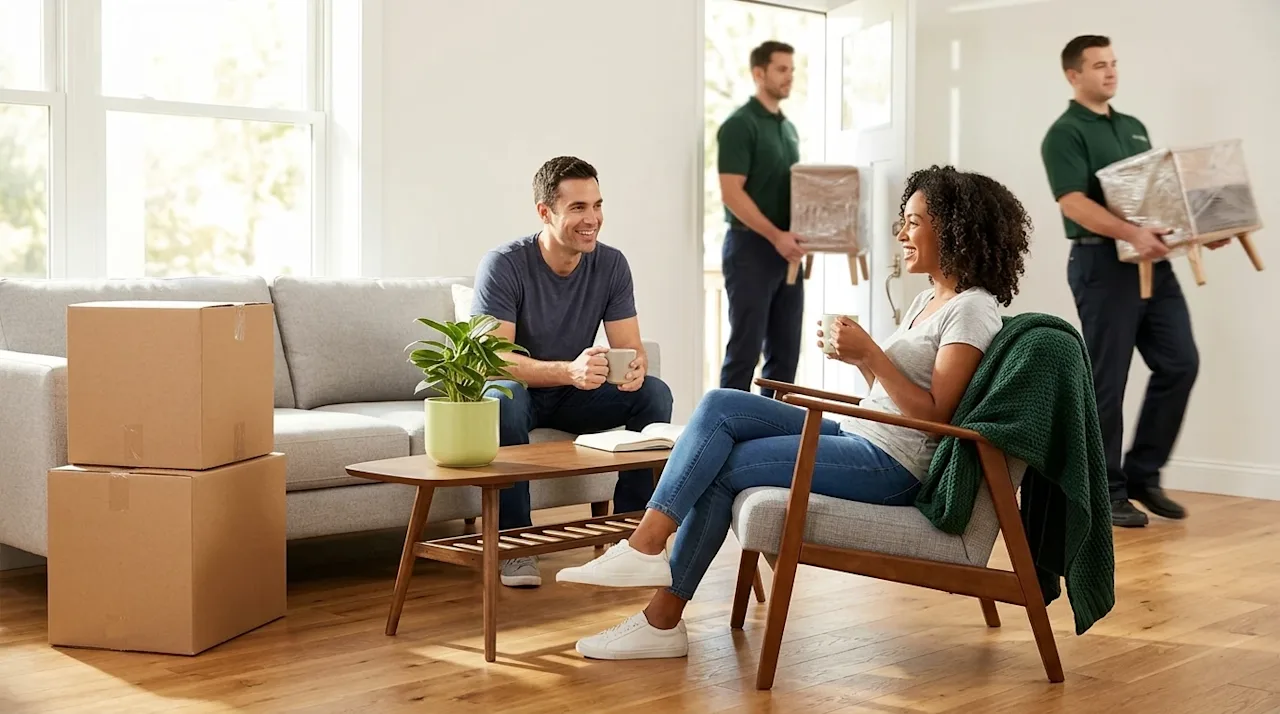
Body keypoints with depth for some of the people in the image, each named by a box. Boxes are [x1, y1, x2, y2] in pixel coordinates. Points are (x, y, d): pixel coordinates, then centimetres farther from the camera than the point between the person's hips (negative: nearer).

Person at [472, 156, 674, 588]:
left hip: (573, 398, 4)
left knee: (654, 393, -21)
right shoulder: (503, 265, -20)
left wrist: (635, 368, -36)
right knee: (502, 397, -39)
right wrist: (569, 370, -47)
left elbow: (631, 348, -8)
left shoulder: (611, 265, -6)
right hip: (519, 391, -4)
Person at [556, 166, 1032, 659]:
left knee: (722, 468, -12)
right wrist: (858, 357, 3)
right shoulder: (929, 300, 20)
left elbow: (934, 413, -16)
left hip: (891, 466, -9)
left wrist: (871, 353, -18)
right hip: (857, 438, 9)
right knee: (719, 406, -8)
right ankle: (646, 545, -15)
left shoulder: (972, 310, -9)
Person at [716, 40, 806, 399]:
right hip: (750, 249, -8)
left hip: (786, 251, 8)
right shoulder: (740, 124, -9)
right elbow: (732, 194, -17)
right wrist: (775, 236, -22)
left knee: (785, 351, 9)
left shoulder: (789, 128, 16)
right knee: (745, 348, -6)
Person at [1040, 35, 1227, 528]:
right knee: (1106, 379, -2)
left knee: (1179, 363, 3)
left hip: (1153, 261, 8)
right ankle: (1105, 491, 8)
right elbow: (1074, 204, -18)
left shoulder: (1134, 127, 20)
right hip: (1102, 263, -7)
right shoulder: (1065, 133, -6)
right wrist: (1130, 233, -31)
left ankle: (1143, 474, 15)